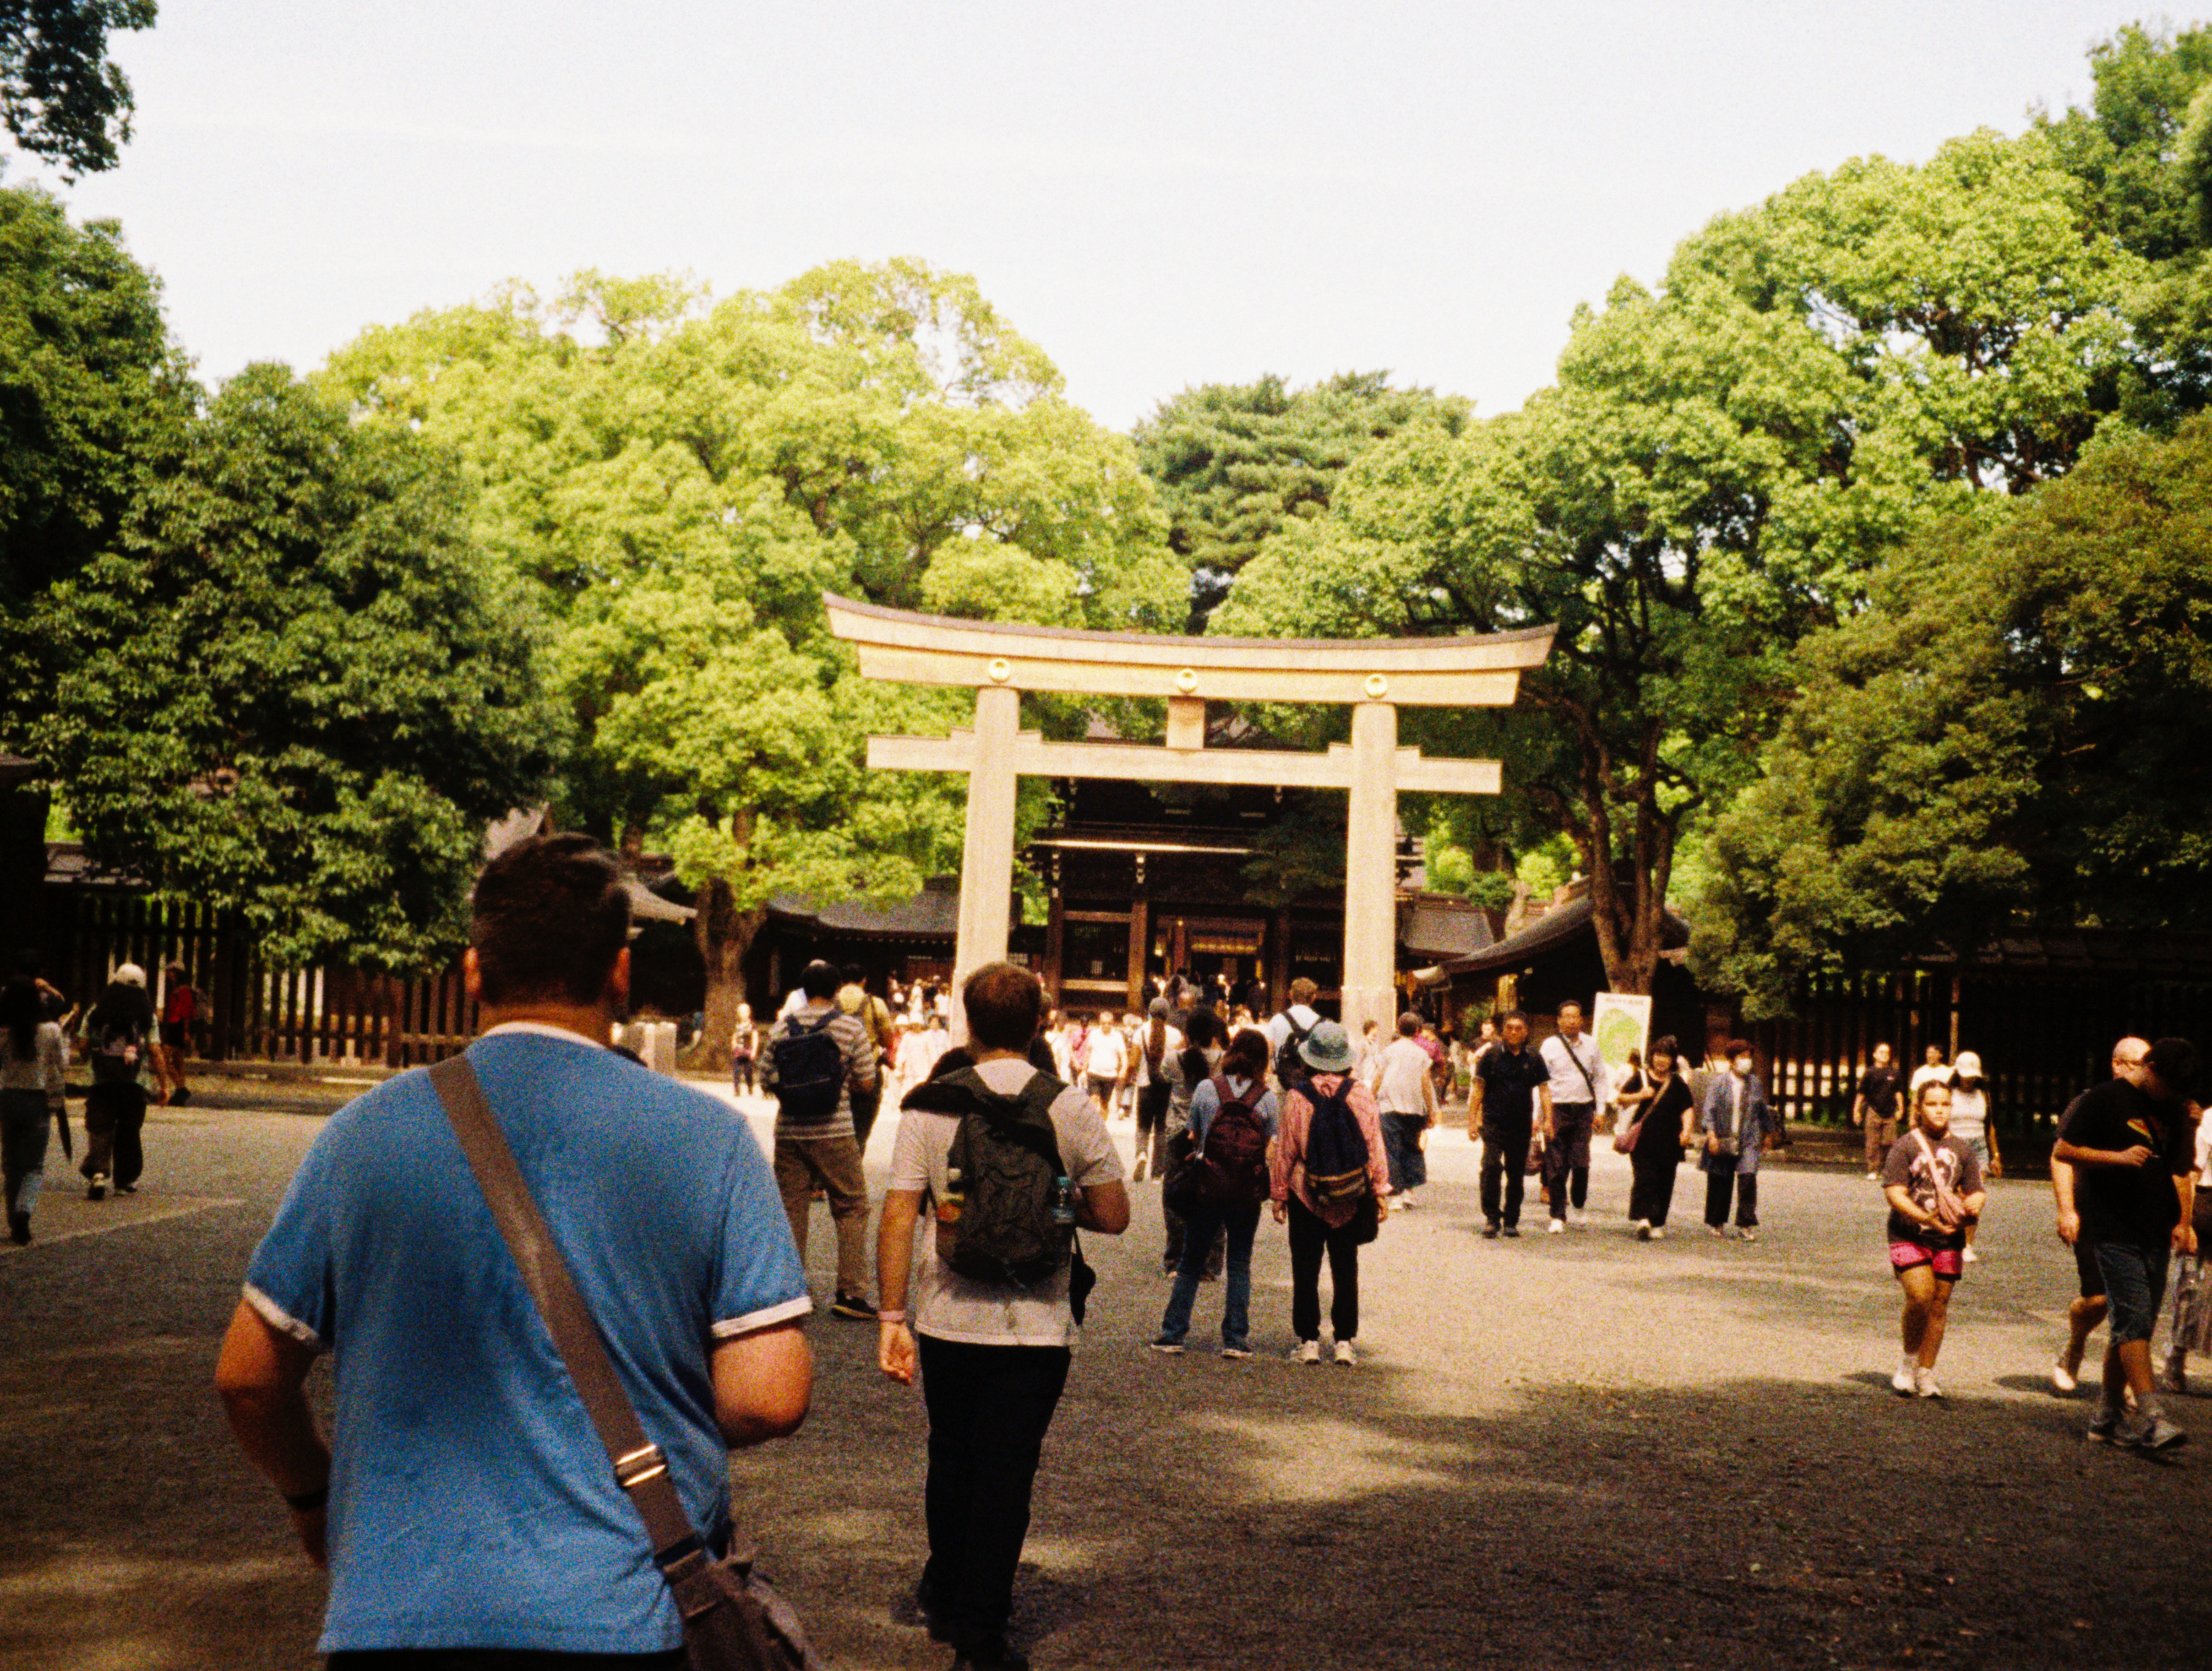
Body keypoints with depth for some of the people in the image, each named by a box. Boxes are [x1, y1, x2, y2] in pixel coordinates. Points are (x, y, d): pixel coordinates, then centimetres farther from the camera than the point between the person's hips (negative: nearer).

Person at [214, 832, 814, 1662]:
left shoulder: (364, 1133, -3)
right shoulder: (707, 1138, -7)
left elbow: (247, 1378, 3)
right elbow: (769, 1399, -12)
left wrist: (311, 1496, 22)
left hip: (398, 1608, 1)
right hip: (637, 1614, 0)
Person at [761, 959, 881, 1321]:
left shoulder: (779, 1029, 4)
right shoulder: (850, 1027, -4)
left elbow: (766, 1081, 5)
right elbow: (866, 1080, -4)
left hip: (789, 1132, 3)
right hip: (833, 1134, -3)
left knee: (791, 1210, 10)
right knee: (852, 1209, 5)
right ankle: (850, 1292, 0)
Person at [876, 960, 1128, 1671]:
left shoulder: (930, 1107, -4)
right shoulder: (1072, 1109, -5)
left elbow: (898, 1217, -8)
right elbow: (1113, 1216, -1)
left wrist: (893, 1316, -4)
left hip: (946, 1320, 2)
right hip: (1036, 1327, -2)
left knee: (951, 1460, 21)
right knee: (1007, 1477, 5)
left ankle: (945, 1594, 39)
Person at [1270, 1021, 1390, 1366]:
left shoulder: (1297, 1097, -9)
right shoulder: (1360, 1094, -4)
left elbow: (1285, 1150, -4)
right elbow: (1374, 1145, -1)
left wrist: (1279, 1195, 5)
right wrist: (1380, 1192, 7)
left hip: (1307, 1197, -2)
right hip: (1351, 1198, 2)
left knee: (1306, 1270, 7)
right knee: (1346, 1270, 10)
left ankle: (1308, 1341, 8)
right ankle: (1345, 1342, 10)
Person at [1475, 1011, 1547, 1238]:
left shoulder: (1533, 1059, 7)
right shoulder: (1491, 1056, 2)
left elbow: (1544, 1090, 9)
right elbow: (1479, 1089, 3)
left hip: (1522, 1125, 2)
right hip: (1494, 1123, -2)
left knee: (1517, 1173, 7)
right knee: (1491, 1167, -16)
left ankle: (1511, 1221, 18)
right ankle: (1492, 1218, -9)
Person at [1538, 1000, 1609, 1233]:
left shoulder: (1591, 1045, 8)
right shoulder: (1550, 1046, -1)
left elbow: (1601, 1078, 15)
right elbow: (1541, 1082, -1)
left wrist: (1599, 1111, 8)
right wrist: (1542, 1117, -6)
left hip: (1584, 1110, 2)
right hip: (1557, 1110, -2)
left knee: (1581, 1163, -3)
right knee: (1557, 1165, -3)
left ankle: (1577, 1207, 18)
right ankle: (1558, 1216, 5)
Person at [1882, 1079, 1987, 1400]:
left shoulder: (1963, 1148, 11)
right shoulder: (1905, 1145, -2)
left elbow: (1975, 1192, 13)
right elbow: (1894, 1193, -8)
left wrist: (1973, 1208, -11)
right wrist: (1927, 1219, -21)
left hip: (1948, 1239, 4)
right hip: (1908, 1236, -4)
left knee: (1939, 1306, 3)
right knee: (1920, 1297, -17)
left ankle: (1926, 1374, 15)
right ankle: (1908, 1361, 7)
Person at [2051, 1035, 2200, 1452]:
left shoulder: (2175, 1114, 15)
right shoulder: (2105, 1100, -5)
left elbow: (2179, 1171, 20)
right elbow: (2062, 1150, -6)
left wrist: (2183, 1221, 6)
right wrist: (2118, 1157, -18)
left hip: (2155, 1234, 7)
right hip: (2114, 1230, -7)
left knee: (2133, 1325, 9)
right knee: (2135, 1318, -15)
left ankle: (2106, 1416, 17)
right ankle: (2151, 1418, -20)